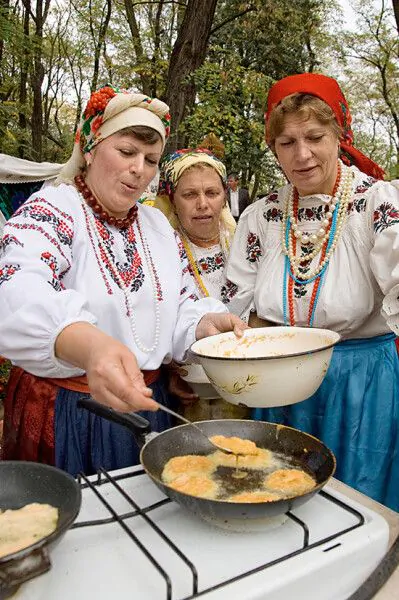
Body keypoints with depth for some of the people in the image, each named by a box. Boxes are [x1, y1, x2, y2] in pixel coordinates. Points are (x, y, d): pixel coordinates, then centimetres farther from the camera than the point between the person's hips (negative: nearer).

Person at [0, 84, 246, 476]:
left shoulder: (158, 225, 8)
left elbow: (181, 308, 10)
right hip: (62, 412, -5)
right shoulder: (48, 212, -11)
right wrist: (89, 345, -50)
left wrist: (207, 324, -13)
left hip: (145, 403, 5)